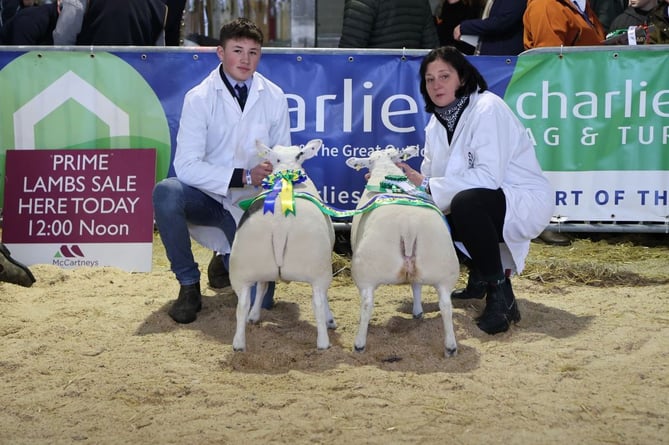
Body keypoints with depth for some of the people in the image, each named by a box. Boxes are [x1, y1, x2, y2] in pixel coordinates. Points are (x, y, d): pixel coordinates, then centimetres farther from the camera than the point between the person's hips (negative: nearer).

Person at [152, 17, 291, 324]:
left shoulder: (274, 98, -2)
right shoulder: (199, 98, -10)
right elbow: (186, 165, -19)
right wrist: (244, 176, -27)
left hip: (250, 205, 1)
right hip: (208, 197, -1)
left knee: (260, 299, -11)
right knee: (165, 192, -35)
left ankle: (227, 259, 28)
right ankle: (189, 285, -13)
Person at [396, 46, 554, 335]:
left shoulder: (487, 108, -20)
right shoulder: (438, 121, 5)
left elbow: (489, 177, -29)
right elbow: (431, 175, 3)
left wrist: (428, 186, -26)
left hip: (525, 202, -8)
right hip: (484, 205, 9)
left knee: (466, 202, -36)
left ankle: (500, 295, -22)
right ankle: (478, 274, 16)